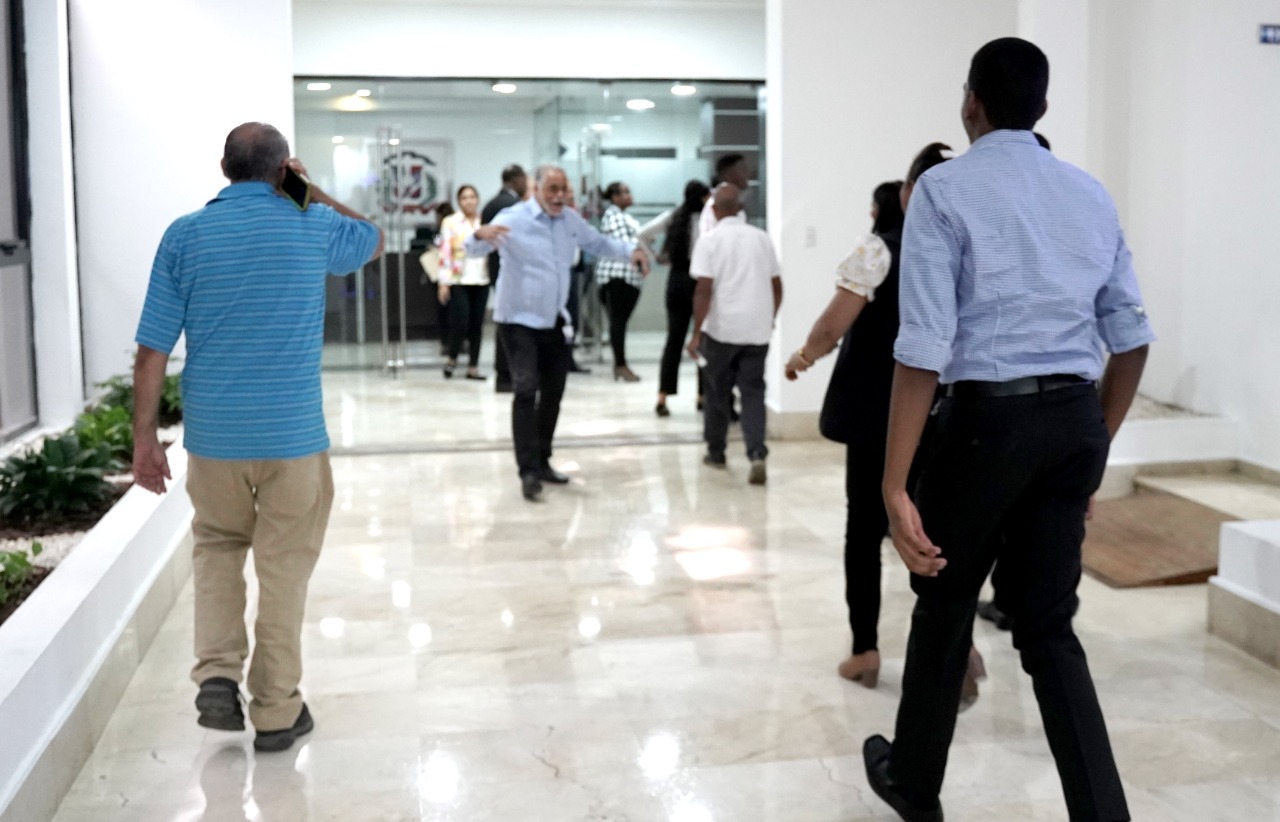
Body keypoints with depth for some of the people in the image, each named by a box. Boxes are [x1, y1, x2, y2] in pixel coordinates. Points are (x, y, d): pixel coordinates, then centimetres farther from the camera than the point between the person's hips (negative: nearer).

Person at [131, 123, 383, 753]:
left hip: (213, 435, 2)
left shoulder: (184, 235, -1)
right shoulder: (313, 226, -2)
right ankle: (276, 712, 17)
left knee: (218, 545, 24)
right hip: (293, 435, -1)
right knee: (284, 569, 9)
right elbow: (374, 241, 22)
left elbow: (153, 350, -2)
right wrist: (313, 193, 18)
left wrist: (144, 439, 5)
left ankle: (217, 674, 11)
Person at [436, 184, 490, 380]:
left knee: (477, 325, 3)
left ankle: (473, 366, 11)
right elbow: (444, 254, -3)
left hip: (481, 280, 3)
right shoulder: (450, 222, 2)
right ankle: (452, 358, 14)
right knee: (460, 322, -10)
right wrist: (443, 283, -9)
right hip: (458, 281, -3)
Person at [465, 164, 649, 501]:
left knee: (552, 394, 12)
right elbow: (475, 250, -24)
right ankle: (528, 470, -17)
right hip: (519, 322, -7)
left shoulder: (571, 220, 4)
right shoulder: (512, 220, -15)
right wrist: (481, 234, -49)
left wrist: (631, 251, 0)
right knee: (526, 390, -19)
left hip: (556, 323, 7)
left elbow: (598, 243, 19)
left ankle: (542, 462, 26)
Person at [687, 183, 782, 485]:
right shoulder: (762, 238, 6)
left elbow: (704, 290, -14)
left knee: (718, 392, 13)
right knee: (753, 392, 4)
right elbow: (776, 286, 11)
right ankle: (757, 455, -13)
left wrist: (696, 333, -11)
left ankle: (716, 452, 25)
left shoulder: (710, 240, -6)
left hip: (721, 329, -3)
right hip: (757, 330, 3)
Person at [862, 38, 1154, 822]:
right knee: (1049, 624, 14)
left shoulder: (946, 188, -6)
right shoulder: (1091, 192, 11)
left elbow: (925, 346, -15)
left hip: (988, 416, -4)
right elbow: (1132, 337, 11)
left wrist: (896, 484, -15)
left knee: (946, 601, 16)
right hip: (1076, 420, 5)